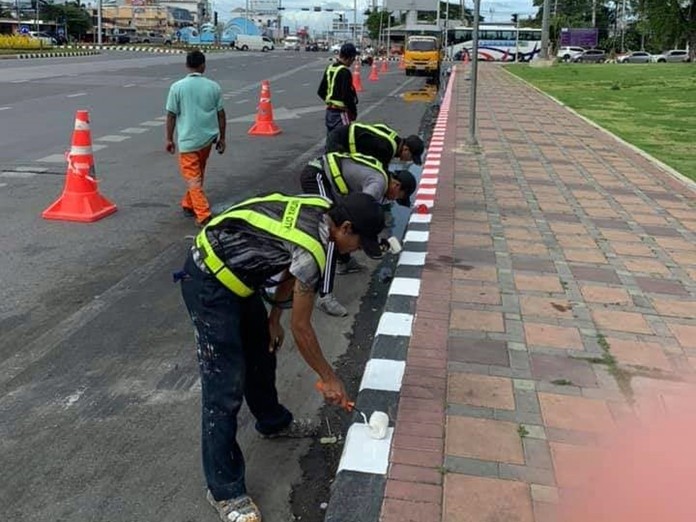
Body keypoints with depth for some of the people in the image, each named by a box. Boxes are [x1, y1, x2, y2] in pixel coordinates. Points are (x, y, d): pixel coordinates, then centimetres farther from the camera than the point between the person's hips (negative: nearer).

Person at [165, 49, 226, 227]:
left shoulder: (177, 87, -9)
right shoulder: (213, 86, -2)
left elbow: (171, 115, -6)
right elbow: (221, 114, 2)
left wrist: (169, 139, 5)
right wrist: (222, 138, 12)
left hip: (188, 140, -4)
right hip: (208, 138, 4)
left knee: (192, 178, 0)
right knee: (198, 174, 21)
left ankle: (203, 215, -8)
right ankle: (188, 205, 35)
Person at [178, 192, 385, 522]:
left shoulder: (319, 211, -2)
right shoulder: (310, 251, -27)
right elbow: (301, 328, -16)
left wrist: (274, 317, 14)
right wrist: (329, 379, -4)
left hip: (232, 272, 10)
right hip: (209, 283, -10)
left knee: (261, 352, 24)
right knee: (225, 387, -6)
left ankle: (272, 422, 48)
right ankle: (224, 490, 6)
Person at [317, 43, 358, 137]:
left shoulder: (329, 68, 9)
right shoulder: (344, 72, -17)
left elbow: (320, 92, 14)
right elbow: (347, 95, -21)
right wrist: (354, 111, -9)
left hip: (329, 111, 9)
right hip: (341, 113, -9)